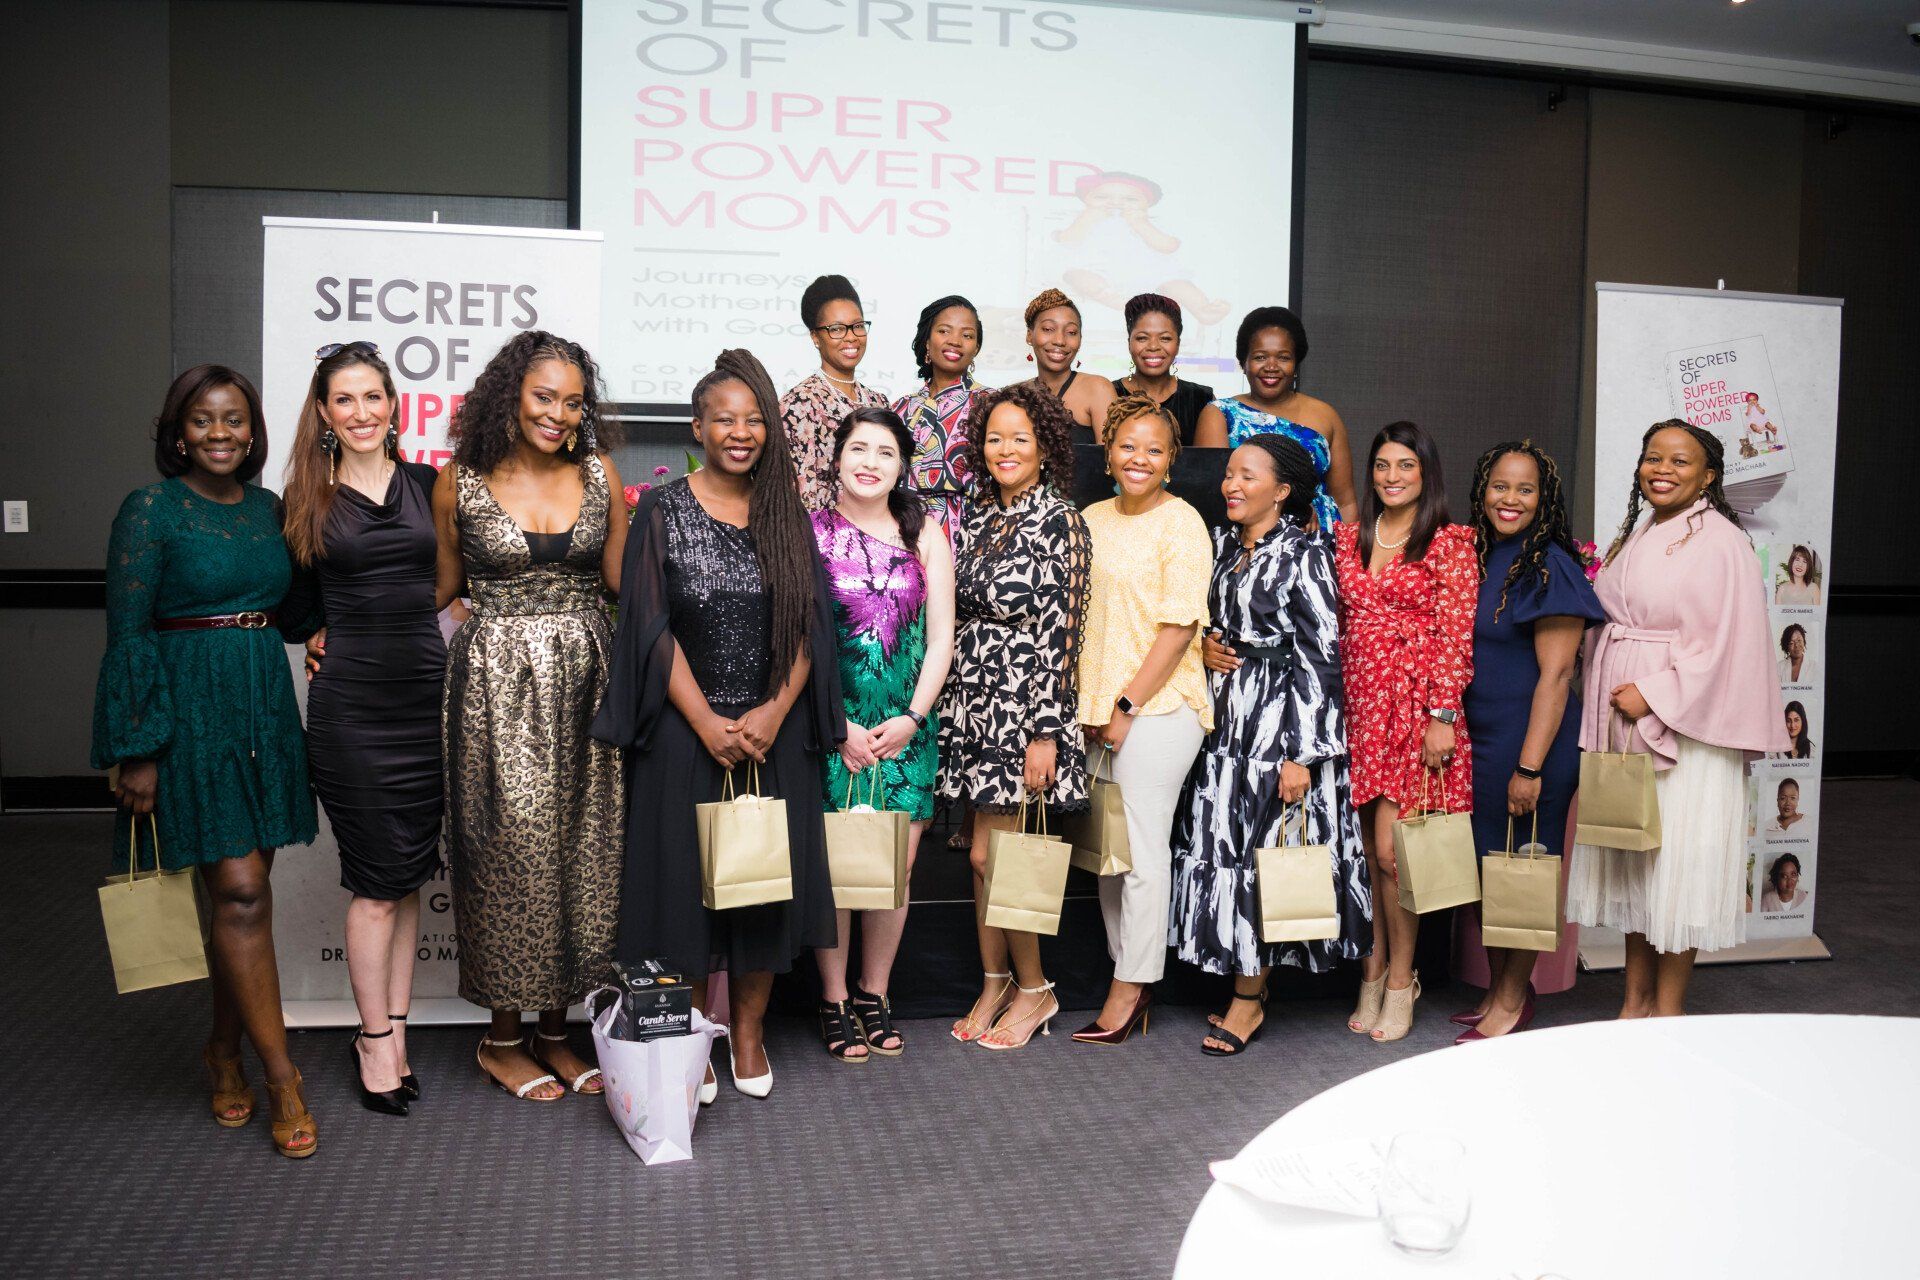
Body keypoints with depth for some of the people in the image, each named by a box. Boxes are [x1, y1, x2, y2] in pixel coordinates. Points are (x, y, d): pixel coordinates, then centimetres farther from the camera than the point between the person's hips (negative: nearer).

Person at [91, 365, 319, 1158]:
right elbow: (128, 637, -8)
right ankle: (280, 1077, -1)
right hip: (192, 706, -6)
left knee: (242, 890, 11)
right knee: (240, 890, -9)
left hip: (264, 705, 6)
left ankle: (225, 1048, 27)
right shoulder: (150, 511, -5)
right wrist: (138, 752, -12)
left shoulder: (267, 508, 11)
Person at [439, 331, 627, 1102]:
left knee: (578, 850, 6)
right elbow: (442, 585, 8)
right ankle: (504, 1039, 17)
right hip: (497, 683, -3)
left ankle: (555, 1030, 21)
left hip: (581, 682, 3)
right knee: (509, 849, 1)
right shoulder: (461, 482, 0)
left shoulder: (600, 476, 5)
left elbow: (623, 581, 7)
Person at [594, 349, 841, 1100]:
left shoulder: (786, 515, 6)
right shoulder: (662, 512, -2)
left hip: (774, 730, 3)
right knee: (686, 875, 3)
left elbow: (810, 623, 3)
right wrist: (708, 724, -13)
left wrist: (775, 712, -11)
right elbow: (652, 628, -7)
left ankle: (748, 1031, 22)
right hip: (686, 732, -2)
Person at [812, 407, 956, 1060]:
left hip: (907, 727, 3)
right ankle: (834, 1001, 15)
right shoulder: (809, 533, 1)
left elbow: (941, 637, 7)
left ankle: (874, 995, 20)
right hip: (832, 725, -2)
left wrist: (912, 718, -4)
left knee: (897, 865, 3)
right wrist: (839, 724, -9)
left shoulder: (924, 537, 10)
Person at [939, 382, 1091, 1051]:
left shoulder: (1059, 522, -8)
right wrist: (947, 706, 11)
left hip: (1023, 708, -6)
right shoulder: (975, 518, 11)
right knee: (984, 853, 10)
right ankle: (994, 983, 24)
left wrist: (1045, 733, -16)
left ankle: (1034, 988, 16)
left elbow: (1061, 633, -12)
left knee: (994, 855, -2)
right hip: (972, 705, 6)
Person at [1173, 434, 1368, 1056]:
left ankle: (1248, 998, 8)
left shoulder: (1304, 554, -9)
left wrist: (1303, 753, -17)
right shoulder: (1221, 545, 11)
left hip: (1277, 721, -7)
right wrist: (1203, 646, 1)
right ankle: (1248, 979, 18)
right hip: (1223, 717, 7)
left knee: (1260, 853, -3)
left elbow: (1320, 658, -12)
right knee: (1219, 846, 6)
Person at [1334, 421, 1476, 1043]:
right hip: (1357, 703, 5)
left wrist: (1443, 716, -12)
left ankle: (1401, 981, 11)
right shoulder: (1349, 537, 13)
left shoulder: (1451, 542, -1)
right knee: (1367, 847, 8)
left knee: (1391, 848, -5)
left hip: (1416, 705, -4)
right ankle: (1374, 970, 20)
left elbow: (1457, 636, -6)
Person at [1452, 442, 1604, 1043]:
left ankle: (1514, 1002, 19)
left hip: (1531, 740, -7)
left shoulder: (1549, 566, -13)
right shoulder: (1478, 555, 9)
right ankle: (1497, 990, 28)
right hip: (1478, 737, 7)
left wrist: (1530, 766, -20)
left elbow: (1555, 674, -16)